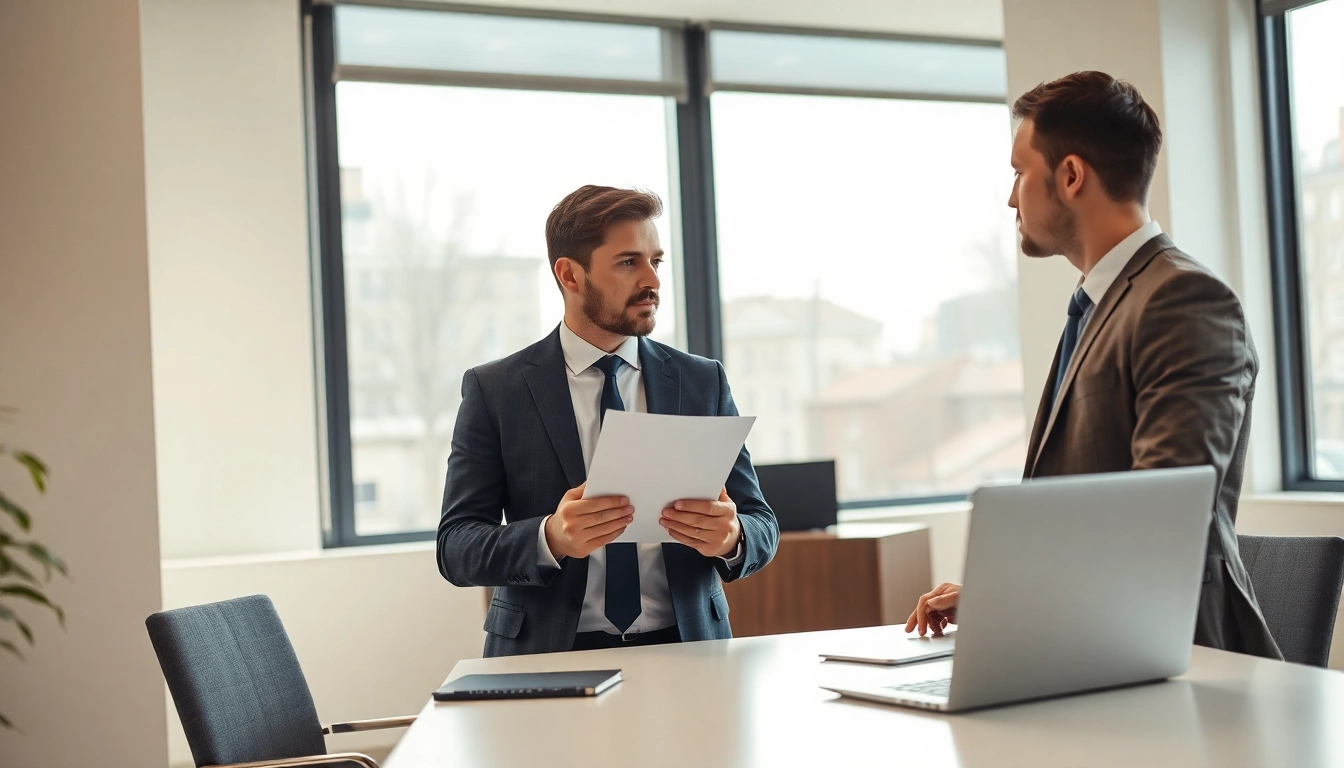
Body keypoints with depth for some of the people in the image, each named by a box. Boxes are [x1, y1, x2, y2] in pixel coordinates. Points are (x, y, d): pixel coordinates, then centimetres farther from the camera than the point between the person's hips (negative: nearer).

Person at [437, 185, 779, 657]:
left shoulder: (703, 382, 10)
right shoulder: (495, 390, 2)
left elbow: (761, 525, 9)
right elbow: (455, 546, -3)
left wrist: (731, 538, -14)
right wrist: (550, 539, -22)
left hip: (684, 651, 3)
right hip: (549, 655, -3)